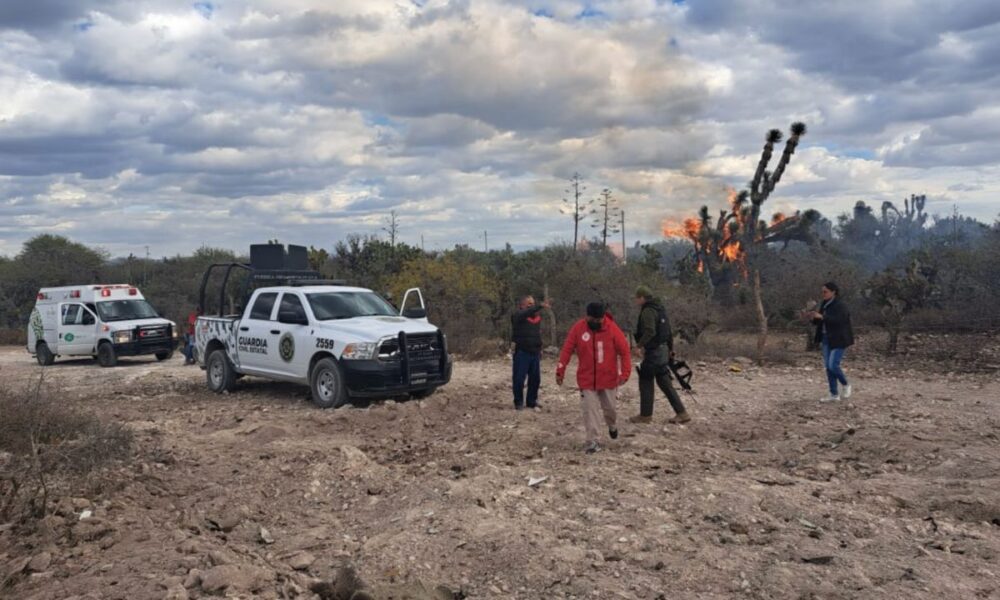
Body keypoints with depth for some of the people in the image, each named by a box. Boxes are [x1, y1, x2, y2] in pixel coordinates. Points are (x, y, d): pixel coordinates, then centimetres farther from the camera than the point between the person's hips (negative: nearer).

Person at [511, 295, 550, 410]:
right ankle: (518, 402, 8)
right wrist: (540, 306, -42)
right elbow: (528, 312, -29)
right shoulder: (518, 316, -7)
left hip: (535, 353, 6)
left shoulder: (537, 318, 13)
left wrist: (539, 349, 18)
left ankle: (532, 401, 21)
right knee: (519, 379, -3)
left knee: (535, 379, 9)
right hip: (521, 352, -6)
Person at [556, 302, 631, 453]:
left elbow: (624, 351, -10)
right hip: (586, 379, 0)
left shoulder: (612, 329, -14)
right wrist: (560, 371, -10)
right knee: (589, 410, -5)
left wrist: (625, 373, -17)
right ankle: (592, 441, 2)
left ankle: (612, 426, 48)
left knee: (609, 407, 17)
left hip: (608, 378, 0)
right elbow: (567, 350, -7)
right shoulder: (578, 328, -11)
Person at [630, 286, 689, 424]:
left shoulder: (648, 311, -15)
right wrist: (670, 349, 26)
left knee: (646, 382, 2)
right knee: (664, 382, 13)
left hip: (653, 351, -9)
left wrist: (639, 345, -26)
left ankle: (645, 415, 11)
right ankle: (681, 413, 13)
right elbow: (668, 331, 20)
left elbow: (650, 332, -29)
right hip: (663, 350, 9)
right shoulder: (660, 309, 14)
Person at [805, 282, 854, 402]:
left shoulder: (840, 305, -14)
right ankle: (834, 394, 12)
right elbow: (821, 322, 16)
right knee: (828, 367, 5)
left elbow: (838, 320, -27)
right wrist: (813, 318, -5)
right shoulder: (824, 304, 11)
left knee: (833, 366, -13)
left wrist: (821, 317, -33)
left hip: (838, 340, -8)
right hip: (826, 339, 8)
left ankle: (846, 386, 12)